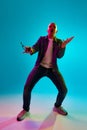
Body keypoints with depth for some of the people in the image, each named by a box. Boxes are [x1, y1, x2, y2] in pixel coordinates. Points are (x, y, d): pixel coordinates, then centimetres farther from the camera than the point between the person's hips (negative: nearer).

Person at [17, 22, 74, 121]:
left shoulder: (59, 42, 6)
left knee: (64, 90, -8)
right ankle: (25, 109, 9)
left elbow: (60, 56, -5)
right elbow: (35, 48, -10)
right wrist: (30, 50, -34)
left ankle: (57, 106, 23)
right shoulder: (41, 39, 6)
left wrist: (63, 46, -24)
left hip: (52, 69, 1)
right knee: (27, 88, -16)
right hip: (40, 67, -1)